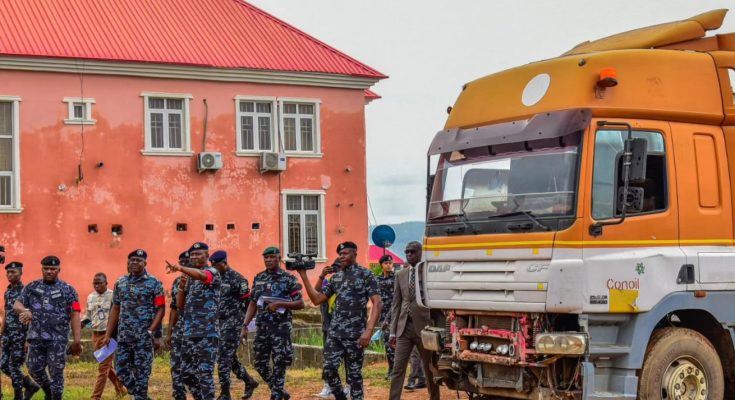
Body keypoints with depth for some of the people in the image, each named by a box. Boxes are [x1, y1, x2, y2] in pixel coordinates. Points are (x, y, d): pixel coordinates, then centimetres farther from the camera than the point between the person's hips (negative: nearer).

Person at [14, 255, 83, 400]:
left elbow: (75, 316, -5)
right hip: (36, 338, 4)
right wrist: (25, 310, -22)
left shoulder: (67, 290, 0)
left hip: (57, 339, -4)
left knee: (56, 373, -1)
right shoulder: (32, 287, 10)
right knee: (34, 370, 9)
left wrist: (77, 341, -12)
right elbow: (16, 305, 3)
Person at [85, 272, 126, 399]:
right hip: (96, 335, 7)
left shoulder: (113, 296, -9)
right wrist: (81, 322, 0)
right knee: (107, 365, 15)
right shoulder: (90, 297, 10)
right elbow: (88, 315, 19)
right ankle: (120, 389, 31)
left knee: (103, 367, -6)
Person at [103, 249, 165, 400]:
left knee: (142, 372, -1)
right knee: (121, 369, 6)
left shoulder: (154, 283, -4)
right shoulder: (120, 283, 10)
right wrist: (108, 335, 10)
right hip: (123, 336, 5)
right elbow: (115, 309, 14)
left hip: (143, 337, -5)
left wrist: (150, 331, -15)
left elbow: (161, 309, -6)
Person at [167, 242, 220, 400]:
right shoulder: (189, 278, 18)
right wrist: (181, 287, -1)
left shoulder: (212, 272, -5)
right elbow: (180, 305, 17)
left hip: (206, 334, -8)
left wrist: (180, 268, -48)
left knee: (204, 374, -7)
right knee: (186, 374, 11)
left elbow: (201, 275, -30)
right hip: (188, 334, 8)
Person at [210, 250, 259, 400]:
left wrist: (244, 326, -10)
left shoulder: (237, 279, -11)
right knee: (229, 357, 13)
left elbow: (247, 303, -10)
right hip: (218, 323, 8)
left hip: (232, 323, -8)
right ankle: (249, 381, 30)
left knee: (224, 358, -9)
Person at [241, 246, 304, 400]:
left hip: (281, 328, -5)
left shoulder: (288, 279, -4)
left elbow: (300, 304, -6)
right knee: (260, 364, 9)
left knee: (279, 366, -4)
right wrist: (245, 326, 7)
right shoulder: (258, 278, 10)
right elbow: (253, 304, 14)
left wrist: (279, 304, -18)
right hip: (262, 327, 5)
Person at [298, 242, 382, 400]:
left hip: (355, 334, -5)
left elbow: (377, 303, -10)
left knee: (354, 373, 2)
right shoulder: (336, 277, 13)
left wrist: (369, 330, -20)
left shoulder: (366, 275, -3)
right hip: (334, 332, 5)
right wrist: (304, 276, 3)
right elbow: (316, 300, 12)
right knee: (329, 368, -4)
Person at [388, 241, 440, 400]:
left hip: (424, 326, -4)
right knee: (398, 368, -1)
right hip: (404, 327, 4)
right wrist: (393, 331, 6)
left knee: (429, 369, 7)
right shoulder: (400, 275, 10)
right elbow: (396, 304, 11)